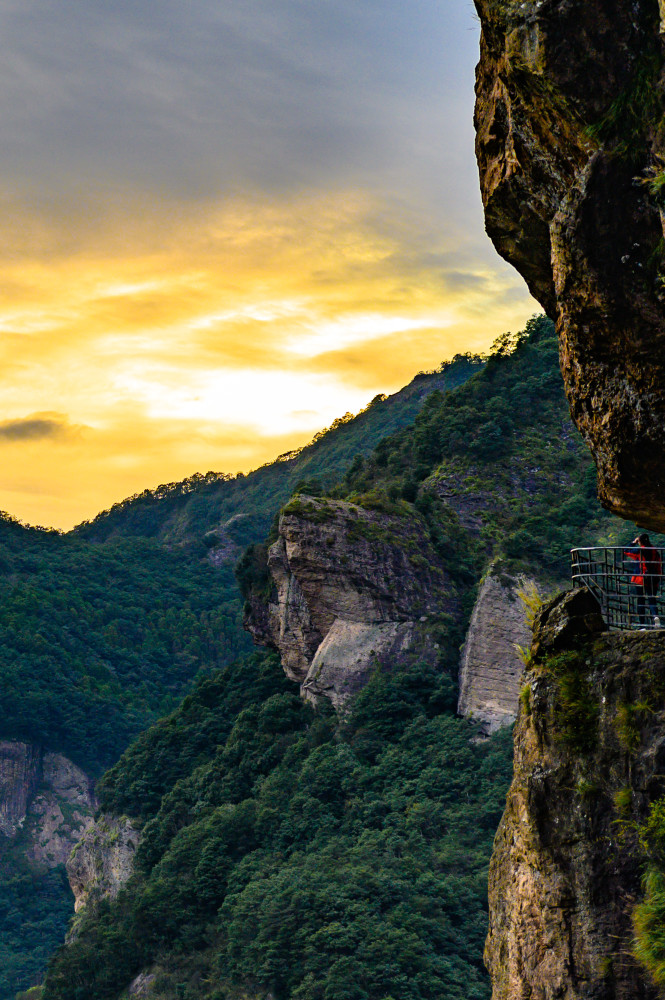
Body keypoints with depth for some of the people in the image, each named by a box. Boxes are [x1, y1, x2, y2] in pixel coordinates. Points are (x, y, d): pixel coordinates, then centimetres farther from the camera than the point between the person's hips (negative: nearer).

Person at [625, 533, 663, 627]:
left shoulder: (639, 550, -6)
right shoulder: (655, 551, 5)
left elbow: (626, 551, 10)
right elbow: (659, 566, 8)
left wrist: (633, 542, 21)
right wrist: (658, 580, 15)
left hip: (640, 580, -3)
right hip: (653, 581, 3)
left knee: (640, 602, 5)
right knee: (652, 600, 4)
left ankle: (643, 625, 2)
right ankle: (655, 616, -26)